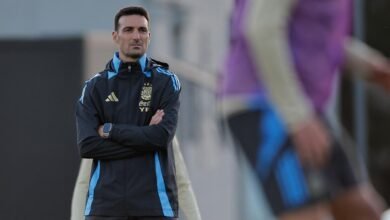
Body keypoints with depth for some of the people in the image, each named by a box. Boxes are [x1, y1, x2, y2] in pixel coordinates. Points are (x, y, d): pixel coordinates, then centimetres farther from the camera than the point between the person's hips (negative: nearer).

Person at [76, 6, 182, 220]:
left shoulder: (166, 82, 5)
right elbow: (87, 145, -6)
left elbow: (162, 136, -11)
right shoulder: (95, 87, 8)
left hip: (154, 203, -1)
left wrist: (110, 130, -7)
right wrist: (144, 136, -10)